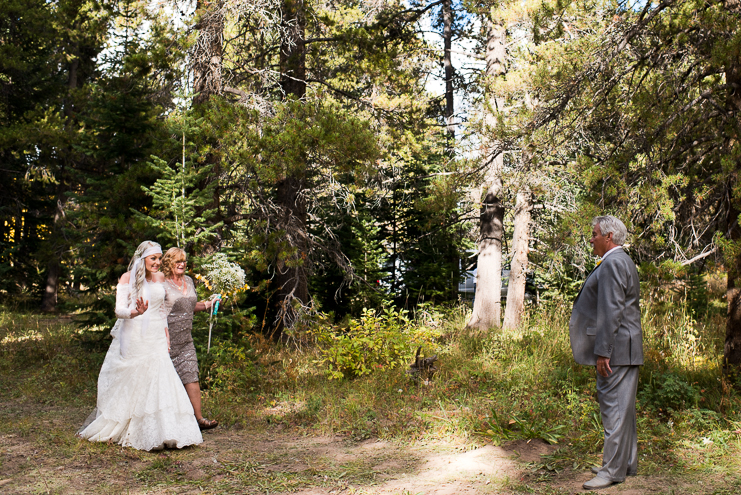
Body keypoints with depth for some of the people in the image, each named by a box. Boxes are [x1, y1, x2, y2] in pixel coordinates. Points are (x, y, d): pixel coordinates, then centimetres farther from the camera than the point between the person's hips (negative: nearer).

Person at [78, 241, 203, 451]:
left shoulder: (160, 278, 10)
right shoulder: (128, 278, -5)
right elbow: (119, 310, -11)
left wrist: (166, 335, 15)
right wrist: (136, 312, -32)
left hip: (156, 339, 4)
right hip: (134, 339, -4)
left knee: (161, 381, -4)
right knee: (129, 384, 1)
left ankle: (165, 432, 0)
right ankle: (111, 428, 19)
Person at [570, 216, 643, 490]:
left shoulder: (612, 263, -15)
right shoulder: (622, 261, 18)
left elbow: (611, 311, -21)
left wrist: (603, 352, -21)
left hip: (616, 347, -11)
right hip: (623, 349, 11)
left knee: (614, 407, -5)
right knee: (622, 407, 16)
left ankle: (613, 469, 1)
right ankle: (626, 463, 26)